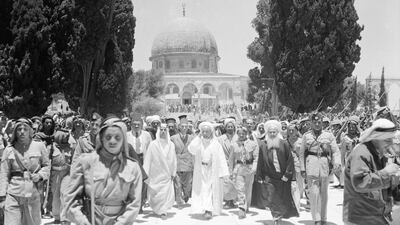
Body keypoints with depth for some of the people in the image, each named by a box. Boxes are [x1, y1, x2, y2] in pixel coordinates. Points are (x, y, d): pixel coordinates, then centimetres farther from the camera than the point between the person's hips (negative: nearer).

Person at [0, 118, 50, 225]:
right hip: (13, 195, 0)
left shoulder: (39, 146, 2)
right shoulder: (9, 150, 3)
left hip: (33, 194, 0)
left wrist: (40, 175, -7)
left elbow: (46, 166, 12)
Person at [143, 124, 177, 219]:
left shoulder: (171, 145, 2)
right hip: (155, 174, -1)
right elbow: (147, 159, -4)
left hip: (166, 175, 1)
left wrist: (173, 172, 5)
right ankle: (161, 210, 25)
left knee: (167, 193, -5)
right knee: (154, 194, 4)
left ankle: (162, 211, 13)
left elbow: (174, 160, 6)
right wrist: (145, 173, -6)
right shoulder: (153, 144, -4)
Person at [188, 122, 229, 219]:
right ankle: (204, 209, 5)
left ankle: (210, 210, 1)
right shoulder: (198, 142, 2)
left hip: (213, 171, -1)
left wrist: (224, 173, -12)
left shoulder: (215, 143, -3)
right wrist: (198, 137, -15)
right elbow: (191, 149, -17)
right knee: (202, 190, -2)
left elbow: (221, 159, -6)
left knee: (211, 190, -3)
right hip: (200, 171, 1)